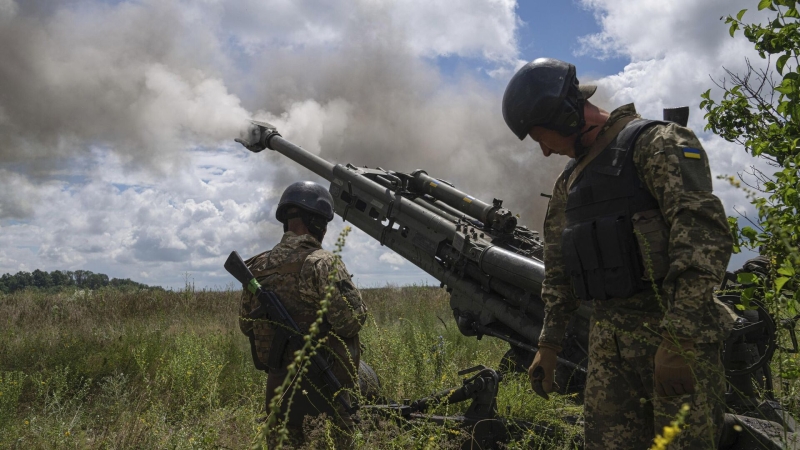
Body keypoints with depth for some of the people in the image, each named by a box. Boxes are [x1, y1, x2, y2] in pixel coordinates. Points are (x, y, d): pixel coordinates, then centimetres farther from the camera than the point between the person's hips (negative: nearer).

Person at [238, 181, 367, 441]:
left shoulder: (258, 267, 5)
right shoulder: (322, 264, -15)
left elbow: (246, 326, 13)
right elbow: (350, 321, -20)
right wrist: (360, 310, 1)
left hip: (277, 385, 6)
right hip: (321, 389, -6)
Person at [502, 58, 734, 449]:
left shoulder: (657, 144, -6)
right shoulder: (570, 181, 19)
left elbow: (704, 236, -18)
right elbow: (558, 271, 23)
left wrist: (679, 339, -24)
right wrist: (548, 345, 18)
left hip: (675, 334, -6)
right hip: (608, 343, 7)